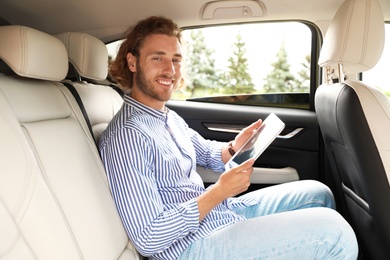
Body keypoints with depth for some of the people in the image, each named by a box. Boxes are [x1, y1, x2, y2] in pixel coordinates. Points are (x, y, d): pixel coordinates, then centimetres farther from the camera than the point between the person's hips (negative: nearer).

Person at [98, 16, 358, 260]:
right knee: (332, 230, -16)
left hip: (224, 211, 9)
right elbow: (148, 239, -26)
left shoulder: (170, 117, 5)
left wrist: (234, 149, -2)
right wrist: (219, 192, -23)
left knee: (318, 193, 14)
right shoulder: (126, 136, -23)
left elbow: (206, 152, 20)